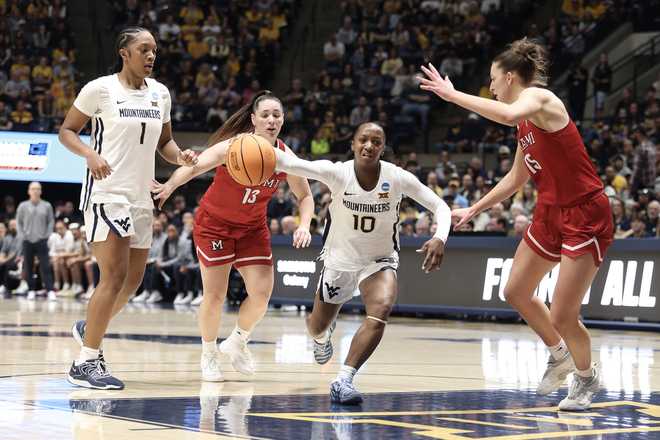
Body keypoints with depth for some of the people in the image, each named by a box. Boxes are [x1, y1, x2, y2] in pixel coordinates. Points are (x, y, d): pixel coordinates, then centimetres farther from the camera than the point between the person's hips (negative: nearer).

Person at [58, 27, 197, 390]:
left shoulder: (160, 94, 10)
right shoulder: (100, 89, -7)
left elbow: (164, 141, 20)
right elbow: (67, 131, -2)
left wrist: (180, 156, -2)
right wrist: (90, 154, -21)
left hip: (141, 196, 7)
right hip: (106, 192, -7)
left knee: (133, 280, 12)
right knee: (115, 276, -15)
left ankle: (88, 328, 37)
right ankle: (84, 364, -8)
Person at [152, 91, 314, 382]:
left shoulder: (285, 157, -12)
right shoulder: (234, 146, -24)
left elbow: (305, 196, 4)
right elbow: (195, 166, -39)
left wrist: (304, 225, -15)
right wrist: (170, 186, -59)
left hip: (253, 227, 4)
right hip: (214, 223, -4)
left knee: (261, 295, -5)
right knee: (215, 295, -3)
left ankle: (238, 342, 23)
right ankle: (209, 354, 20)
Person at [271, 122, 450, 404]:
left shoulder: (398, 178, -19)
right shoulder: (337, 172, -22)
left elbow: (440, 207, -15)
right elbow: (287, 163, -33)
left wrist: (440, 238, -35)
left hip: (379, 261, -1)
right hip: (340, 260, 1)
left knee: (381, 311, -31)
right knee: (317, 328, 16)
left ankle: (344, 380, -27)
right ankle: (323, 335, 56)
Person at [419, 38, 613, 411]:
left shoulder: (538, 97, -15)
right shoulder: (526, 122, 12)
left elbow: (508, 115, -40)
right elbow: (516, 178, 24)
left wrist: (453, 95, -33)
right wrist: (474, 210, 26)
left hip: (585, 216, -10)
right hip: (551, 213, 10)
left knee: (563, 317, -6)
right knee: (516, 293, 16)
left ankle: (587, 376, 21)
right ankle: (559, 355, 37)